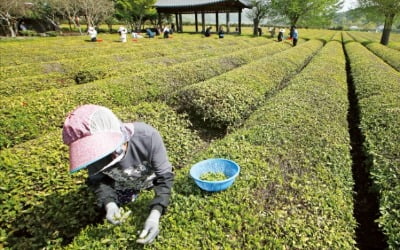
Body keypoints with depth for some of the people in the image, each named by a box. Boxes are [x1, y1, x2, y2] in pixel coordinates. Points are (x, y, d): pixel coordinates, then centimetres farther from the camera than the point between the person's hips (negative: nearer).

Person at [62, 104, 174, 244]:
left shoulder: (147, 136, -44)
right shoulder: (93, 152, -35)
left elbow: (164, 176, -35)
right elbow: (97, 180, -16)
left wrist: (154, 215, -46)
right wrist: (109, 204, -36)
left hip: (149, 176, -1)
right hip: (121, 184, 2)